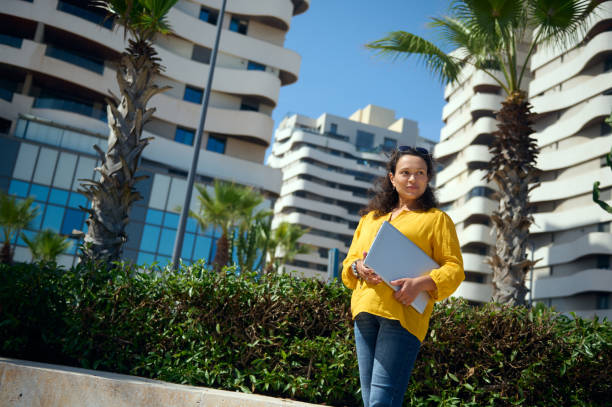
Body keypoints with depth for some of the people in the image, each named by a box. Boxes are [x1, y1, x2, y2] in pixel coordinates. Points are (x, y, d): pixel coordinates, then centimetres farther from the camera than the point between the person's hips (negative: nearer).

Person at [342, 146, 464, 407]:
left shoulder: (437, 219, 11)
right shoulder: (370, 218, 24)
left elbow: (454, 268, 3)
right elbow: (348, 263, 23)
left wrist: (421, 283, -16)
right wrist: (358, 267, -2)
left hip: (403, 312, -5)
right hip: (365, 311, 5)